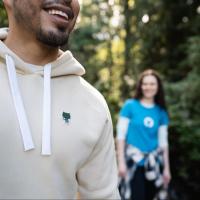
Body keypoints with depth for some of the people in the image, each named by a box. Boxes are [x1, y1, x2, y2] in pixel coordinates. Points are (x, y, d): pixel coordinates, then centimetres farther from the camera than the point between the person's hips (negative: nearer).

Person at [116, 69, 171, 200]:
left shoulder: (161, 112, 7)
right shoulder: (130, 105, -3)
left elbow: (163, 142, 10)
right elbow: (121, 135, -4)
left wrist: (166, 168, 9)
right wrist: (121, 162, -10)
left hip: (154, 165, 4)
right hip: (133, 162, -3)